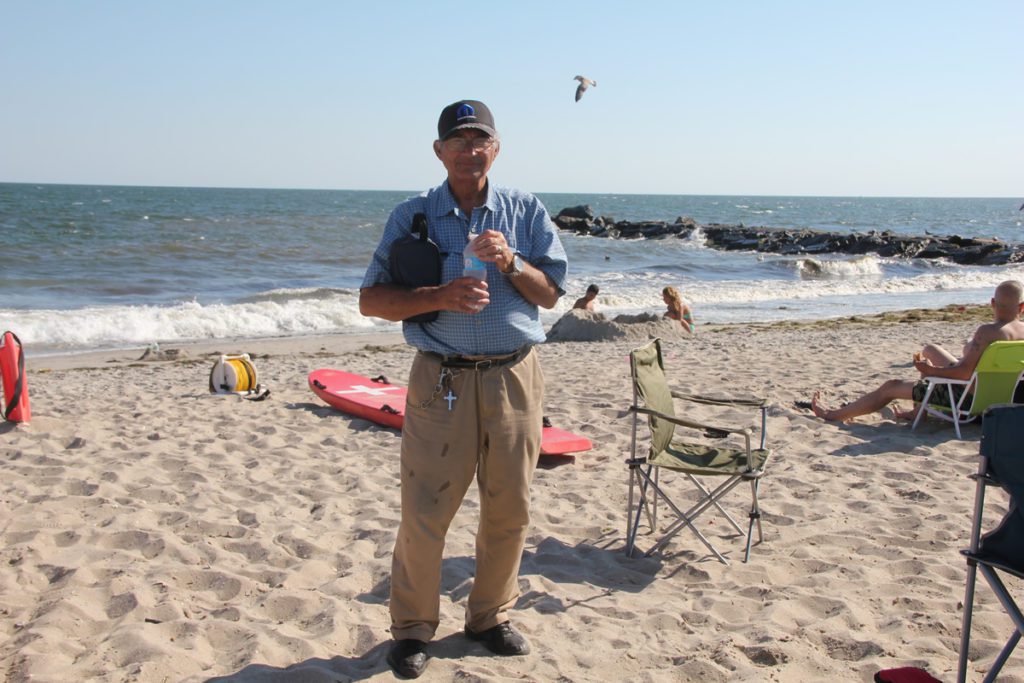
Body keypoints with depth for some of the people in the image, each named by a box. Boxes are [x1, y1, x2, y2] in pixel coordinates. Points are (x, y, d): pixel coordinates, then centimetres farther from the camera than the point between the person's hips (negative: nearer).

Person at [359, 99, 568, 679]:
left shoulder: (526, 211, 8)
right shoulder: (412, 215, 3)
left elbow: (550, 294, 6)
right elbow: (372, 299, -1)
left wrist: (511, 263, -12)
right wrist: (438, 297, -17)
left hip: (514, 376, 2)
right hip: (442, 379, -2)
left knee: (510, 510, 10)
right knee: (424, 510, -1)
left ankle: (491, 616, 30)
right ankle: (413, 628, 19)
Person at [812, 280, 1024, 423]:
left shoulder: (987, 331, -30)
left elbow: (964, 372, -31)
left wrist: (931, 370, -17)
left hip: (965, 395, -8)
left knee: (890, 387, 5)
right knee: (930, 350, 28)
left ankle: (834, 414, 17)